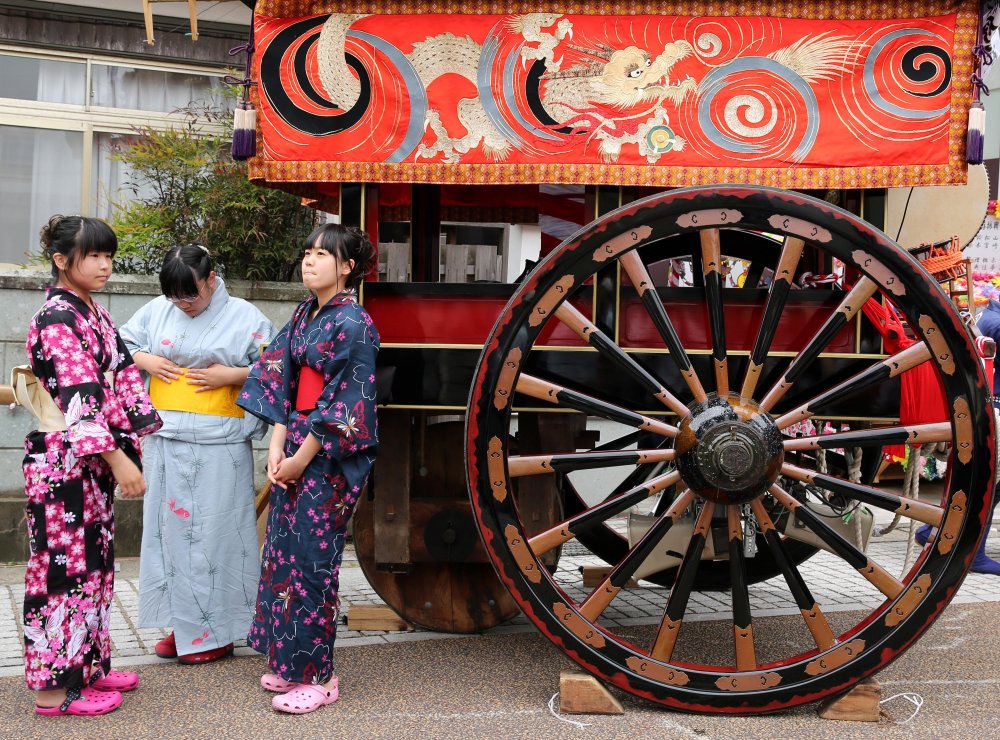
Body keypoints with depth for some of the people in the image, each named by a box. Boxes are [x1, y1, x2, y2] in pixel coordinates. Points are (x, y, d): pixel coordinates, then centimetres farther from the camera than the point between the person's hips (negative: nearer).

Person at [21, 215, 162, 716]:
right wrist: (118, 459, -25)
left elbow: (122, 378, 12)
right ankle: (54, 686, 9)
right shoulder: (56, 320, -16)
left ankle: (87, 666, 26)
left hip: (93, 459, 9)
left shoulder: (95, 314, 12)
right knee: (65, 565, -1)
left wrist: (139, 439, 6)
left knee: (92, 561, 15)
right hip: (61, 461, -9)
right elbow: (78, 398, -23)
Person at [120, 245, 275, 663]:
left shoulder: (244, 317, -2)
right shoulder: (157, 311, 9)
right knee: (170, 529, 9)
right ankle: (181, 626, 21)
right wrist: (146, 361, -1)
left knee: (213, 534, -2)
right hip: (166, 441, 5)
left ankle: (215, 633, 8)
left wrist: (232, 374, -13)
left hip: (218, 446, -5)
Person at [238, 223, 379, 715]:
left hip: (330, 458, -8)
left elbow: (344, 403, -16)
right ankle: (289, 663, 24)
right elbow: (282, 379, 8)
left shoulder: (352, 324, -13)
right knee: (284, 550, 11)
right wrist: (277, 444, -3)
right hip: (295, 449, 8)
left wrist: (301, 458, -13)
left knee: (311, 557, -3)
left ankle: (318, 677, 9)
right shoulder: (303, 315, 10)